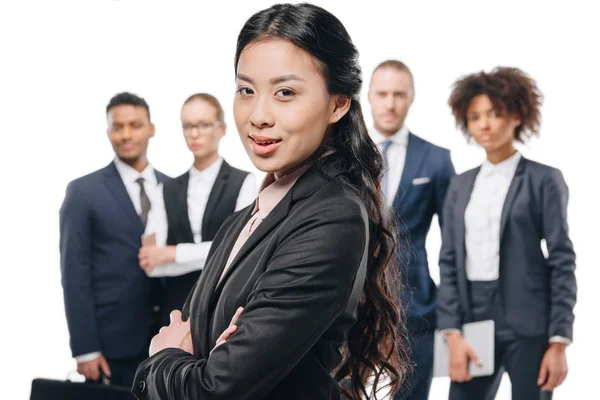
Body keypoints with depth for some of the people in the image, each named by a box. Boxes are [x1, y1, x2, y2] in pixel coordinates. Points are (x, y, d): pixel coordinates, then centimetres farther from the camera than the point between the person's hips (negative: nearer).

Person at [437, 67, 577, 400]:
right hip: (473, 321, 4)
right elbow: (449, 262, 8)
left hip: (527, 326, -4)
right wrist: (452, 333, -3)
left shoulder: (543, 181, 0)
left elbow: (562, 263, -4)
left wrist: (559, 342, -9)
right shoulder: (461, 185, 12)